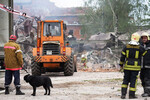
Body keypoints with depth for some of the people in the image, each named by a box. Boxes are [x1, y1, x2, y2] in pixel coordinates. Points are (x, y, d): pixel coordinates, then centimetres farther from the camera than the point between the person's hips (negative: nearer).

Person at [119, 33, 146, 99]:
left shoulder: (126, 46, 0)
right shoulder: (140, 48, -9)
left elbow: (122, 57, 3)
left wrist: (121, 65, 12)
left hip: (127, 66, 3)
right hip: (135, 67, -3)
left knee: (125, 80, 11)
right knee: (133, 81, 3)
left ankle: (123, 94, 3)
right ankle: (131, 95, 5)